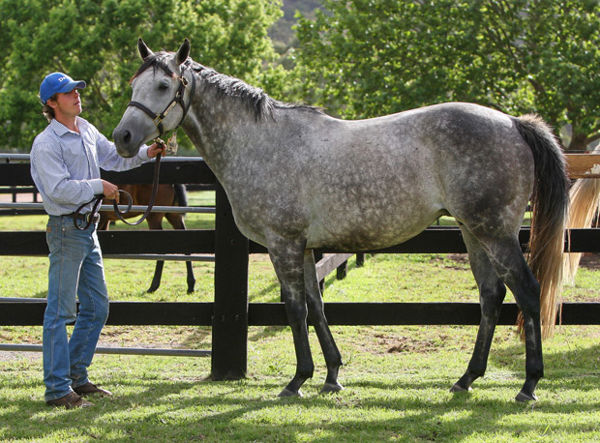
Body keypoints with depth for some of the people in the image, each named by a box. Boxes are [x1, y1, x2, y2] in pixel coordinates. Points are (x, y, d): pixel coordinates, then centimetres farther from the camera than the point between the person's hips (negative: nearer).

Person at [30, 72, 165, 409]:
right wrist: (98, 186, -16)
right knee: (61, 311, -4)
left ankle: (76, 377, 23)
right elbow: (59, 189, -22)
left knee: (97, 306, 13)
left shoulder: (86, 130, 11)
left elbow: (113, 156, 23)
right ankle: (57, 388, -1)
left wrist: (145, 154, 8)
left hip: (88, 228, 9)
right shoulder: (47, 144, -14)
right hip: (66, 229, -9)